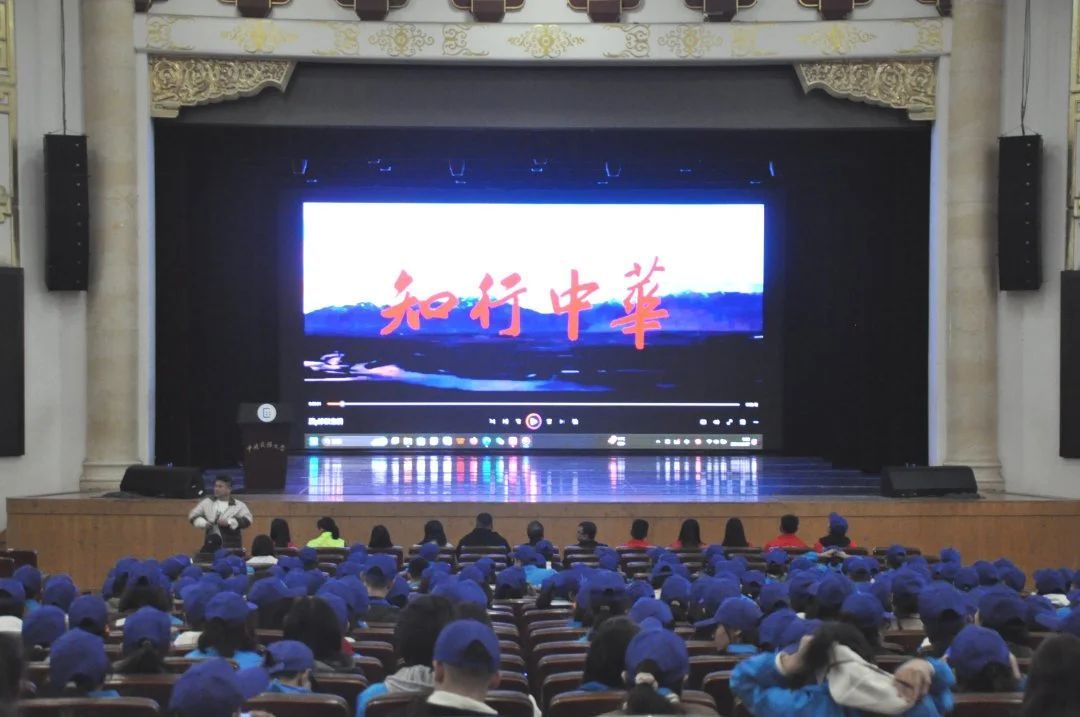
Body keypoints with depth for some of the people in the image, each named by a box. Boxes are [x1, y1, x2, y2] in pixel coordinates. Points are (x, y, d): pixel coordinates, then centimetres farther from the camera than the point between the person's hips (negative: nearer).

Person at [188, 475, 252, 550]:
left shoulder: (239, 505, 1)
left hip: (231, 547, -3)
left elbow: (247, 520, -13)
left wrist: (229, 522, -25)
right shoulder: (206, 502, 12)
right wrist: (202, 523, -5)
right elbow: (193, 515, 16)